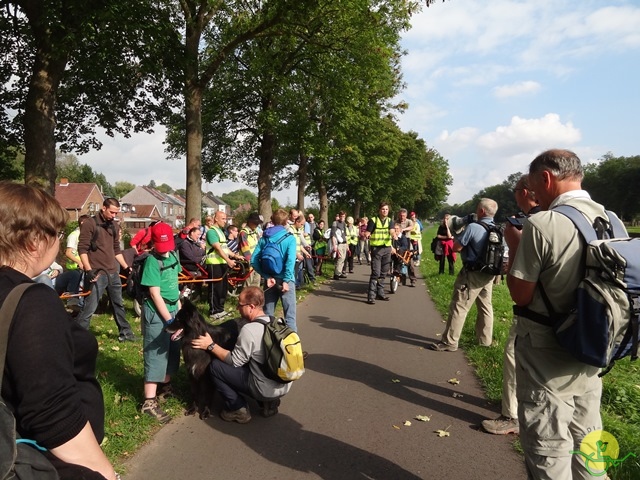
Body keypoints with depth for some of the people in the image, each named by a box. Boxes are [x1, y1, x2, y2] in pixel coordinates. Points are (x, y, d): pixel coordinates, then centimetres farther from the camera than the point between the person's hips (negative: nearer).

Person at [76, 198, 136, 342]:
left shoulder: (114, 226, 12)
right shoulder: (89, 224, -9)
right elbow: (82, 249, -13)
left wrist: (126, 267, 16)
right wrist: (89, 270, -20)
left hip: (113, 272, 7)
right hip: (97, 273, -7)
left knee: (118, 304, 17)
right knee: (89, 308, -7)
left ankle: (125, 333, 30)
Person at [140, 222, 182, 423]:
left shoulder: (173, 255, 4)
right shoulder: (152, 261, -17)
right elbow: (155, 293, -19)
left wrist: (179, 307, 15)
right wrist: (169, 320, -18)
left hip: (172, 308, 8)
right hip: (156, 313, -8)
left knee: (173, 350, 17)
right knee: (156, 354, -4)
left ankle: (165, 386, 36)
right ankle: (149, 402, 4)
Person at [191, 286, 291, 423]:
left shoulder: (249, 330, -21)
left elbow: (234, 361, -11)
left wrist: (211, 346, -3)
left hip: (267, 389, -7)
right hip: (284, 385, 8)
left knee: (215, 366, 0)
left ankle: (238, 409, 10)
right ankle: (268, 401, 17)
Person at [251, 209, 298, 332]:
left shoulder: (264, 238, 4)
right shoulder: (289, 238, -8)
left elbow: (254, 260, -4)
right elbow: (290, 260, -21)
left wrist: (266, 276, -6)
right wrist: (286, 280, -17)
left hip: (270, 279, 4)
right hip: (284, 279, -4)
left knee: (267, 313, 16)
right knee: (290, 314, 4)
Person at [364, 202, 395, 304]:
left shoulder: (390, 221, 9)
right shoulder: (373, 220, -1)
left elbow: (392, 231, -8)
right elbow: (367, 233, -5)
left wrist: (394, 235, -31)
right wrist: (367, 235, -28)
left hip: (387, 248, 4)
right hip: (376, 249, -4)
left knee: (383, 273, 10)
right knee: (375, 273, -11)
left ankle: (380, 293, 22)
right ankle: (371, 296, -9)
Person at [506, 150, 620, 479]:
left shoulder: (541, 224, -22)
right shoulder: (612, 221, 1)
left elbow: (520, 295, -17)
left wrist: (514, 245, -4)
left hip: (547, 357, -7)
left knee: (548, 450, 8)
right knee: (585, 443, 23)